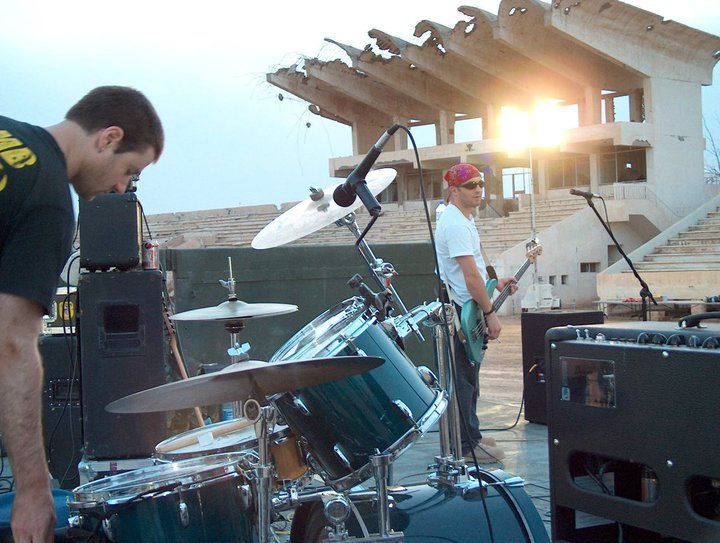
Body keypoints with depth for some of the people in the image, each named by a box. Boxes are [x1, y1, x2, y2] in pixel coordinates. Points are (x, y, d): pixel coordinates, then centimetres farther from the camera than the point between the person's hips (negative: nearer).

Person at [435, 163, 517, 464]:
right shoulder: (456, 224, -19)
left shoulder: (462, 219, 15)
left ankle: (470, 436, 26)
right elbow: (470, 276, -23)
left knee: (466, 377, 17)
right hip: (463, 313, -11)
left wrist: (495, 284, 15)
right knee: (465, 379, -5)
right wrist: (490, 313, -20)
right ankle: (467, 445, 1)